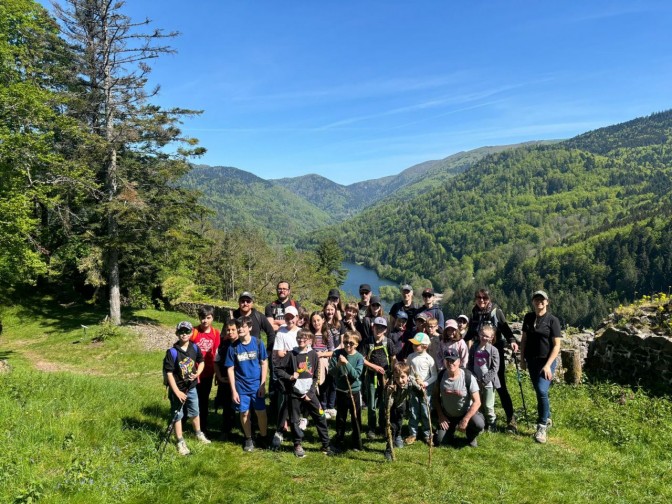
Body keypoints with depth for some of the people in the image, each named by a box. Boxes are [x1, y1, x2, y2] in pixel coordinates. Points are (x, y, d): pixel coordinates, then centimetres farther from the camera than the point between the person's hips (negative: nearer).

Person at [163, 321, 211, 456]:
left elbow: (201, 362, 9)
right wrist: (177, 392, -20)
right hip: (177, 389, -4)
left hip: (191, 387, 4)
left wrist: (197, 373, -12)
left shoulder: (195, 348, -6)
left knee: (194, 412, 20)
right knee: (178, 415, 8)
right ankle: (180, 442, 22)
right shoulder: (172, 352, -19)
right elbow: (169, 373, -18)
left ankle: (199, 434, 41)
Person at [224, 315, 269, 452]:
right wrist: (233, 390, -5)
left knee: (261, 412, 5)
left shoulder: (258, 343, -7)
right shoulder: (233, 347, -6)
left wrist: (263, 384, -5)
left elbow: (264, 363, -2)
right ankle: (248, 439, 28)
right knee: (244, 413, 9)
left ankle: (263, 437, 25)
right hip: (241, 387, 1)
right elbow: (230, 369, -2)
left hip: (257, 385, -1)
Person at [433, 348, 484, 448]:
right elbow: (435, 396, 0)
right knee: (440, 441, -5)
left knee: (479, 424, -31)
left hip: (466, 413, -2)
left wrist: (465, 420, -25)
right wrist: (440, 416, -6)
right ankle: (451, 429, 28)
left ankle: (471, 437, 5)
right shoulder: (441, 375, -13)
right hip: (447, 415, 2)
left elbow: (477, 402, -21)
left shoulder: (468, 377, -22)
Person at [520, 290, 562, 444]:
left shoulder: (552, 320, -9)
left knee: (542, 391, -16)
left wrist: (548, 365, -16)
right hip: (532, 360, 5)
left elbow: (556, 345, -10)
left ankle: (542, 427, -2)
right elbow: (524, 339, 12)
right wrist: (522, 359, 7)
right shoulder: (528, 318, 5)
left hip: (547, 361, -5)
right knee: (538, 392, 12)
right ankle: (547, 419, 31)